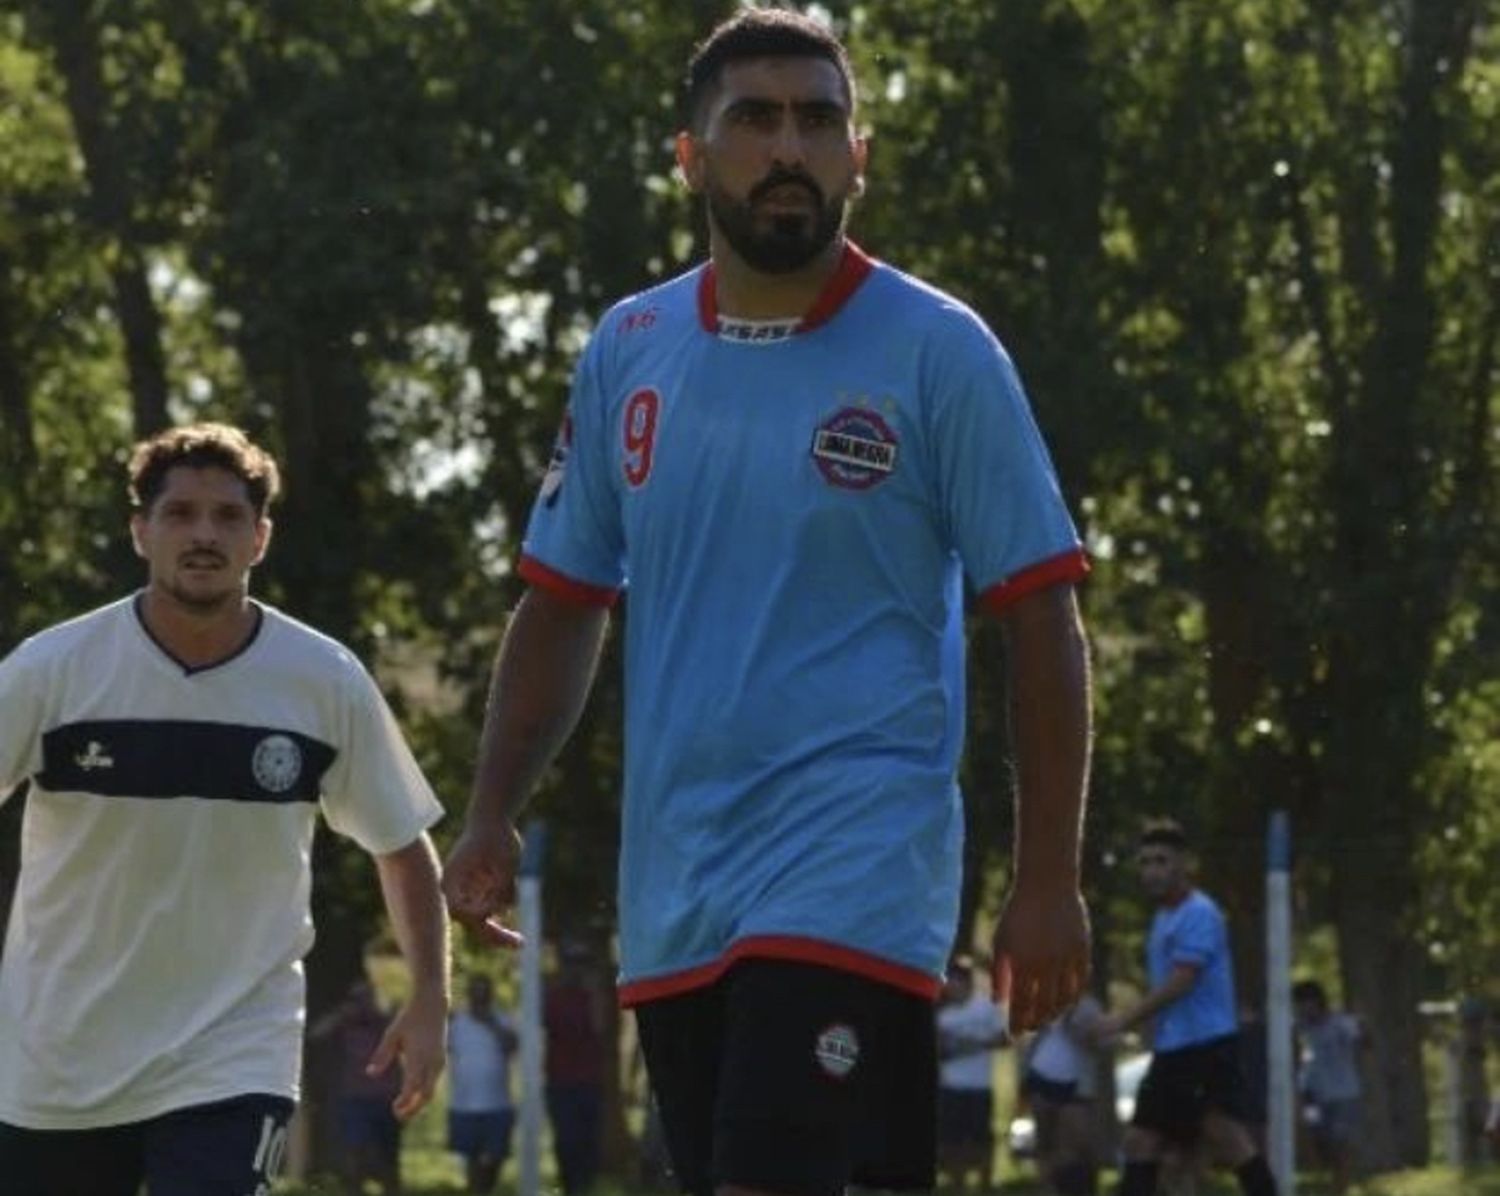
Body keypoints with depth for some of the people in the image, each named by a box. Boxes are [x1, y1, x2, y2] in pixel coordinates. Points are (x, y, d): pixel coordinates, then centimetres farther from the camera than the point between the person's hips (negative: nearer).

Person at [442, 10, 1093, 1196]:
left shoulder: (936, 351, -5)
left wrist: (1049, 882, -9)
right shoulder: (628, 351, 9)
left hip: (853, 870, -6)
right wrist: (493, 817, 7)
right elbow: (564, 606, 17)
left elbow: (1041, 621, -4)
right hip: (674, 888, 6)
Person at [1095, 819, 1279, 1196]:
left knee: (1225, 1135, -19)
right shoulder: (1163, 918, 18)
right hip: (1171, 1051, 10)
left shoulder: (1199, 914, -11)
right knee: (1141, 1140, 8)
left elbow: (1181, 982, -19)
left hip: (1207, 1046, -10)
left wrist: (1126, 1019, -16)